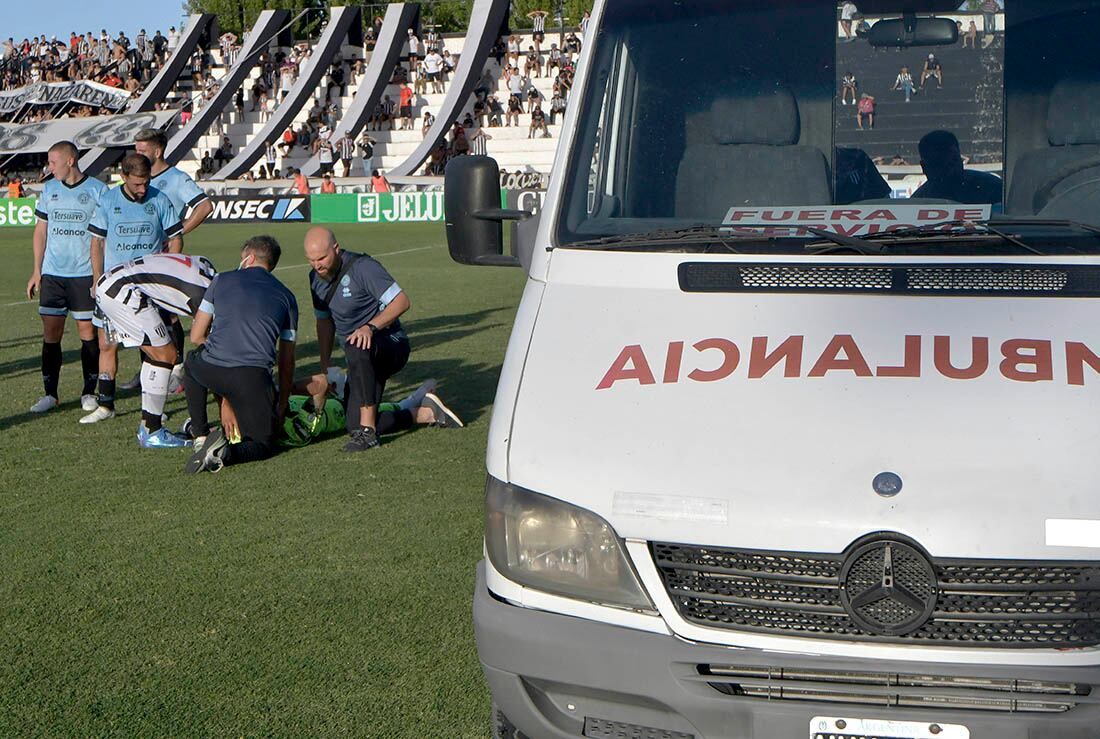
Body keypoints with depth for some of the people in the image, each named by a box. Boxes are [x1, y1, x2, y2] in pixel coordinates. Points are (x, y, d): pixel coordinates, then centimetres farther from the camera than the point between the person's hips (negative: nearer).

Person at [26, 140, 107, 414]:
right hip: (52, 275, 4)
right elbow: (41, 230, 14)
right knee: (50, 333, 2)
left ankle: (89, 392, 12)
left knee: (88, 331, 2)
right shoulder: (49, 188, 9)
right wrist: (37, 271, 10)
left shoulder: (97, 190, -3)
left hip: (85, 275, -3)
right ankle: (50, 394, 9)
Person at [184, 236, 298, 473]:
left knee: (192, 362, 38)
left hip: (211, 370, 1)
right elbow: (287, 361, 20)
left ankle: (200, 435, 32)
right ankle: (226, 453, -17)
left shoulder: (221, 280, 17)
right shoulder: (286, 296, 20)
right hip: (253, 377, -1)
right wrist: (281, 409, 30)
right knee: (263, 444, 16)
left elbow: (196, 336, 21)